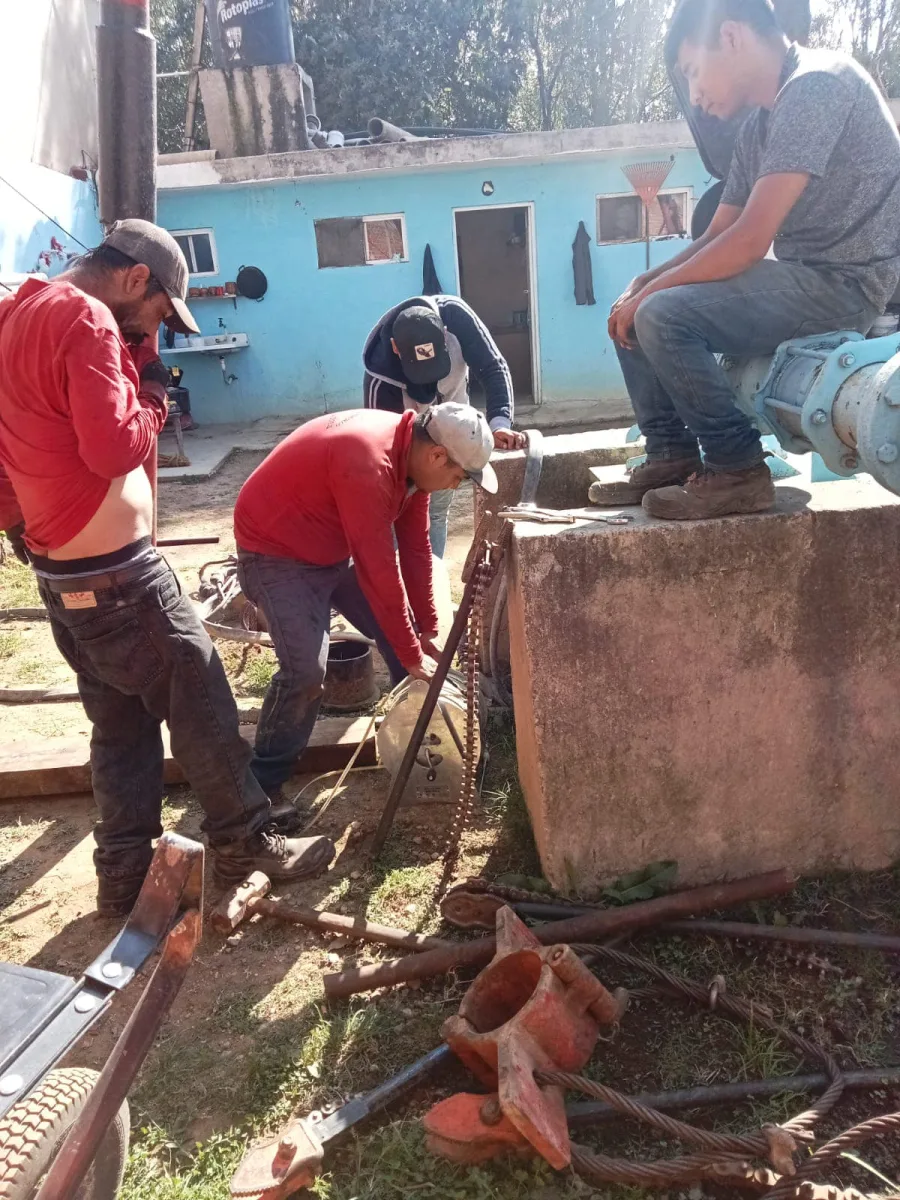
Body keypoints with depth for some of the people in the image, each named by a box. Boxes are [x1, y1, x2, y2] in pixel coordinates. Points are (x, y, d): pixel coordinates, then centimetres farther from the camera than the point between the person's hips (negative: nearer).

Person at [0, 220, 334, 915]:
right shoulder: (85, 321, -17)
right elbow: (116, 446, -23)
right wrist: (153, 389, -8)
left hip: (64, 572, 10)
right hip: (115, 574, -10)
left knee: (122, 722, 17)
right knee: (201, 704, 4)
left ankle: (127, 874, 25)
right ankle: (248, 843, 18)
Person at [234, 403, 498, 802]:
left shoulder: (412, 455, -6)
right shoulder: (368, 464, -35)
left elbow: (415, 549, 0)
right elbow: (379, 571, -32)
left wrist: (426, 630, 2)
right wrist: (412, 655, -23)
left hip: (336, 548, 9)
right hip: (275, 551, -9)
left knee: (404, 635, 7)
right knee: (306, 670, -22)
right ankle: (262, 785, -3)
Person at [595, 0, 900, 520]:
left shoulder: (816, 85, -16)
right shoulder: (759, 125, 13)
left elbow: (750, 240, -23)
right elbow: (719, 235, 14)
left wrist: (651, 290, -14)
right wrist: (641, 284, -1)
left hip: (845, 282, -9)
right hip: (804, 279, 10)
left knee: (664, 316, -25)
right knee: (632, 314, 7)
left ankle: (739, 472, -13)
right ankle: (673, 456, 7)